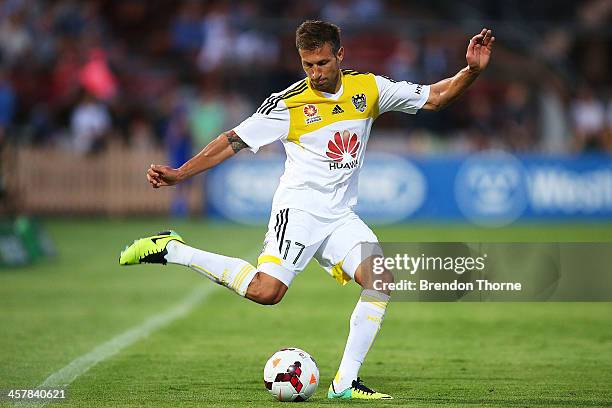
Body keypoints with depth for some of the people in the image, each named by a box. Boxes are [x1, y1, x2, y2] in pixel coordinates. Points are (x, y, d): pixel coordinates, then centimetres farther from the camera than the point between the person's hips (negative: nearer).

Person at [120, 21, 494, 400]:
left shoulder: (368, 87, 3)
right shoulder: (288, 104, -9)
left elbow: (433, 97, 5)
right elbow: (234, 140, -6)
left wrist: (471, 71, -11)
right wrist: (179, 174, -13)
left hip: (341, 215, 5)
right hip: (299, 207, -5)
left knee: (381, 281, -13)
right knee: (266, 290, -23)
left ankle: (345, 383, -9)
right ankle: (171, 249, -8)